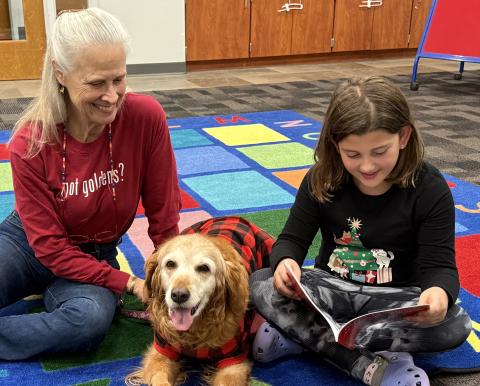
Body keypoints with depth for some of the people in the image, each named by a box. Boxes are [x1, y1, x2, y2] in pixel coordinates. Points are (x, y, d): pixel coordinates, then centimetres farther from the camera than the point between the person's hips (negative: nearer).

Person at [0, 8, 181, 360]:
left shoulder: (146, 117, -21)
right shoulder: (30, 144, -21)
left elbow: (163, 212, -10)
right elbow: (50, 246, -15)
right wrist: (129, 284, -21)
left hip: (95, 254, 1)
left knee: (92, 318, -31)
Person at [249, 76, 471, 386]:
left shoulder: (429, 188, -14)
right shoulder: (322, 180, -10)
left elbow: (440, 264, -14)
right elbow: (292, 239, -6)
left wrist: (439, 291, -40)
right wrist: (285, 263, -32)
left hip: (395, 299, 0)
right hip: (331, 290, 1)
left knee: (455, 324, -32)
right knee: (261, 284, -25)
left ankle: (299, 332, -28)